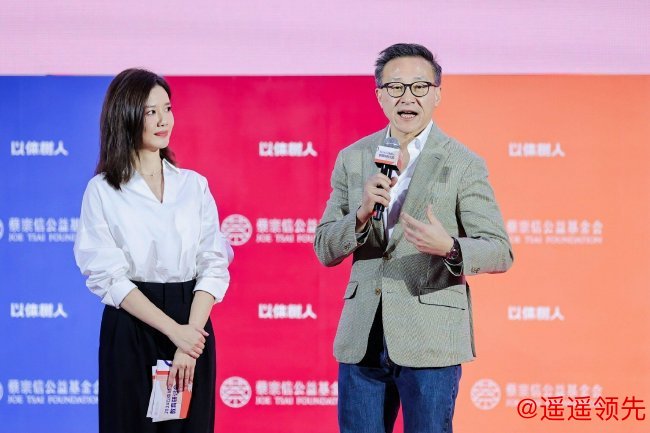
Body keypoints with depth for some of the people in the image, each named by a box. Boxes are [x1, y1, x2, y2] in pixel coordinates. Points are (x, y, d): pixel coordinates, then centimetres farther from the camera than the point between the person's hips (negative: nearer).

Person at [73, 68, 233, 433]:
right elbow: (110, 277, -8)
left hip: (193, 330, 2)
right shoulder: (102, 191, -1)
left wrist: (192, 334, -13)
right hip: (130, 330, -2)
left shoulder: (194, 185, 8)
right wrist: (174, 331, -16)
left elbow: (214, 265, 1)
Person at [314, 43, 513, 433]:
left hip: (429, 342, -3)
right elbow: (325, 250, 5)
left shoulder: (463, 164, -3)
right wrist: (362, 214, -15)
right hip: (361, 341, 4)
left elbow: (500, 252, -7)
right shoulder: (353, 159, 8)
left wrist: (449, 248, -27)